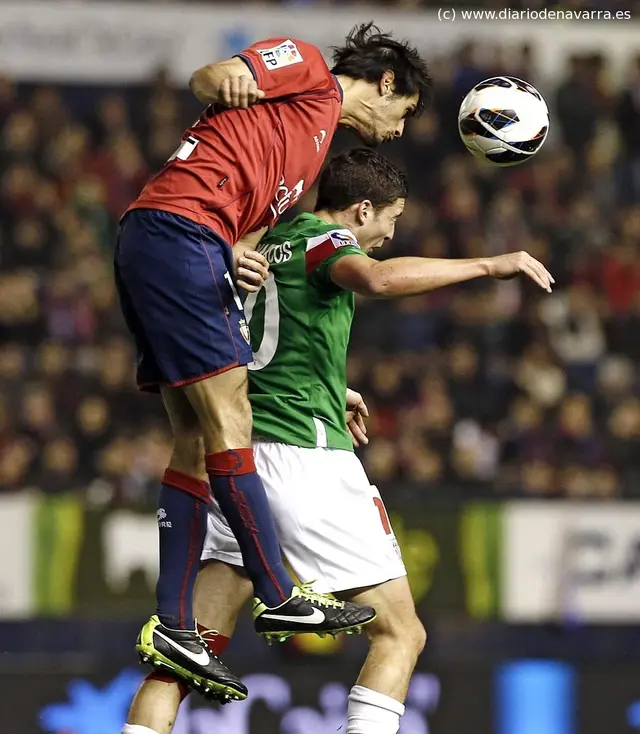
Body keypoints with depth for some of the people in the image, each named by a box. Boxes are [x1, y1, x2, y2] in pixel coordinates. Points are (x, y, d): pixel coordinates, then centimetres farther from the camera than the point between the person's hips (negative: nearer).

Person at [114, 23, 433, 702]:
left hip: (149, 248, 10)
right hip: (180, 229, -10)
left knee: (196, 439, 6)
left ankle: (172, 629, 4)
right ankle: (278, 596, -11)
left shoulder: (319, 144, 30)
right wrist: (225, 79, -29)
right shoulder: (306, 68, 5)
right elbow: (205, 80, -8)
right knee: (227, 418, -11)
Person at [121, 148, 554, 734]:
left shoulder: (268, 245, 22)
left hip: (234, 460, 8)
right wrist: (488, 264, -20)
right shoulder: (324, 239, -3)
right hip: (307, 457, -8)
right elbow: (377, 278, -27)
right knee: (400, 635, -1)